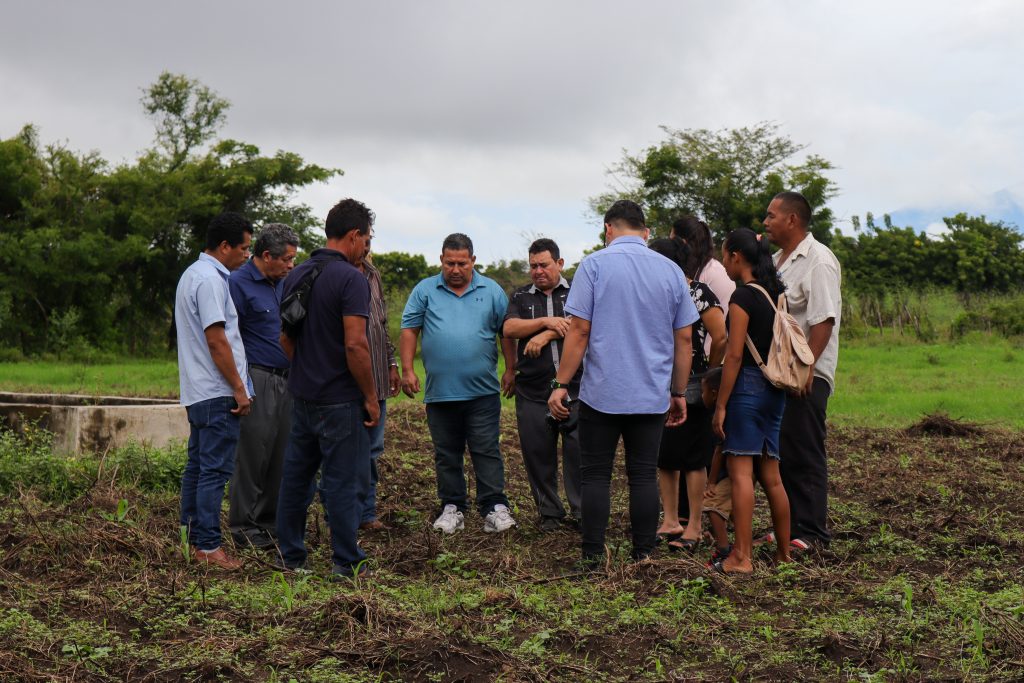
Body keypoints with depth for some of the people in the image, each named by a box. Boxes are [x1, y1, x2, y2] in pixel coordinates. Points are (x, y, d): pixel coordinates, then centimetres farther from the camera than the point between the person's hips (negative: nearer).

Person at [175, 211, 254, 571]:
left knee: (197, 464, 15)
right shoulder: (210, 279, -16)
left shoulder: (192, 273, 18)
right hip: (217, 393, -11)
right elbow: (216, 340, -20)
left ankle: (192, 535, 22)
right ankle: (208, 546, -6)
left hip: (197, 392, 11)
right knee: (215, 469, -7)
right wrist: (239, 389, -16)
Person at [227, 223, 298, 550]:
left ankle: (271, 519, 19)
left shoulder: (283, 283, 16)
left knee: (281, 456, 10)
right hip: (258, 381, -8)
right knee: (252, 455, -5)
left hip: (287, 381, 8)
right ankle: (243, 524, 3)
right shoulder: (238, 283, -9)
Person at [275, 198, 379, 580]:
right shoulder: (351, 279, -16)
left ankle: (290, 555, 22)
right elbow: (355, 345, -22)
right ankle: (347, 563, 5)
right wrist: (371, 397, -13)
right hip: (340, 400, -8)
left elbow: (285, 338, 14)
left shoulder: (297, 276, 9)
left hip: (302, 394, 8)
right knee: (345, 481, 0)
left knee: (296, 473, 15)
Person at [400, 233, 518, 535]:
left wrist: (510, 370, 5)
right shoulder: (425, 290, 6)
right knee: (446, 454, 9)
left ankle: (495, 507, 0)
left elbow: (507, 332, 10)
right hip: (439, 392, 1)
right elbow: (409, 330, 6)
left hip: (483, 390, -1)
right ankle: (452, 508, 17)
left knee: (487, 451, -3)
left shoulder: (492, 291, 7)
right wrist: (407, 370, -2)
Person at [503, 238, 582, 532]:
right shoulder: (521, 297, 17)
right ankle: (549, 513, 16)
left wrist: (546, 335, -12)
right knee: (538, 454, 4)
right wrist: (546, 321, -11)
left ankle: (582, 512, 3)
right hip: (533, 392, 2)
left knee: (579, 450, -5)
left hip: (575, 386, -2)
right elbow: (509, 329, 0)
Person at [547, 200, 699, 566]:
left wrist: (560, 384, -3)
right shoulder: (671, 271, 6)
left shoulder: (594, 265, -4)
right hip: (652, 396, 3)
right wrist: (679, 393, 16)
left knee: (595, 475, 5)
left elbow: (579, 331, -9)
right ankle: (643, 556, 10)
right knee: (644, 475, 7)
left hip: (601, 394, -3)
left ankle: (593, 556, 6)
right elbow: (684, 339, 8)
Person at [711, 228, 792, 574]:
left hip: (747, 386, -8)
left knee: (740, 472, -7)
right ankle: (784, 552, 19)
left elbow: (734, 354, -15)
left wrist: (720, 405, -13)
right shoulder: (775, 293, 13)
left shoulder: (743, 296, -12)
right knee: (770, 475, 14)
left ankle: (741, 557, -9)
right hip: (774, 389, 8)